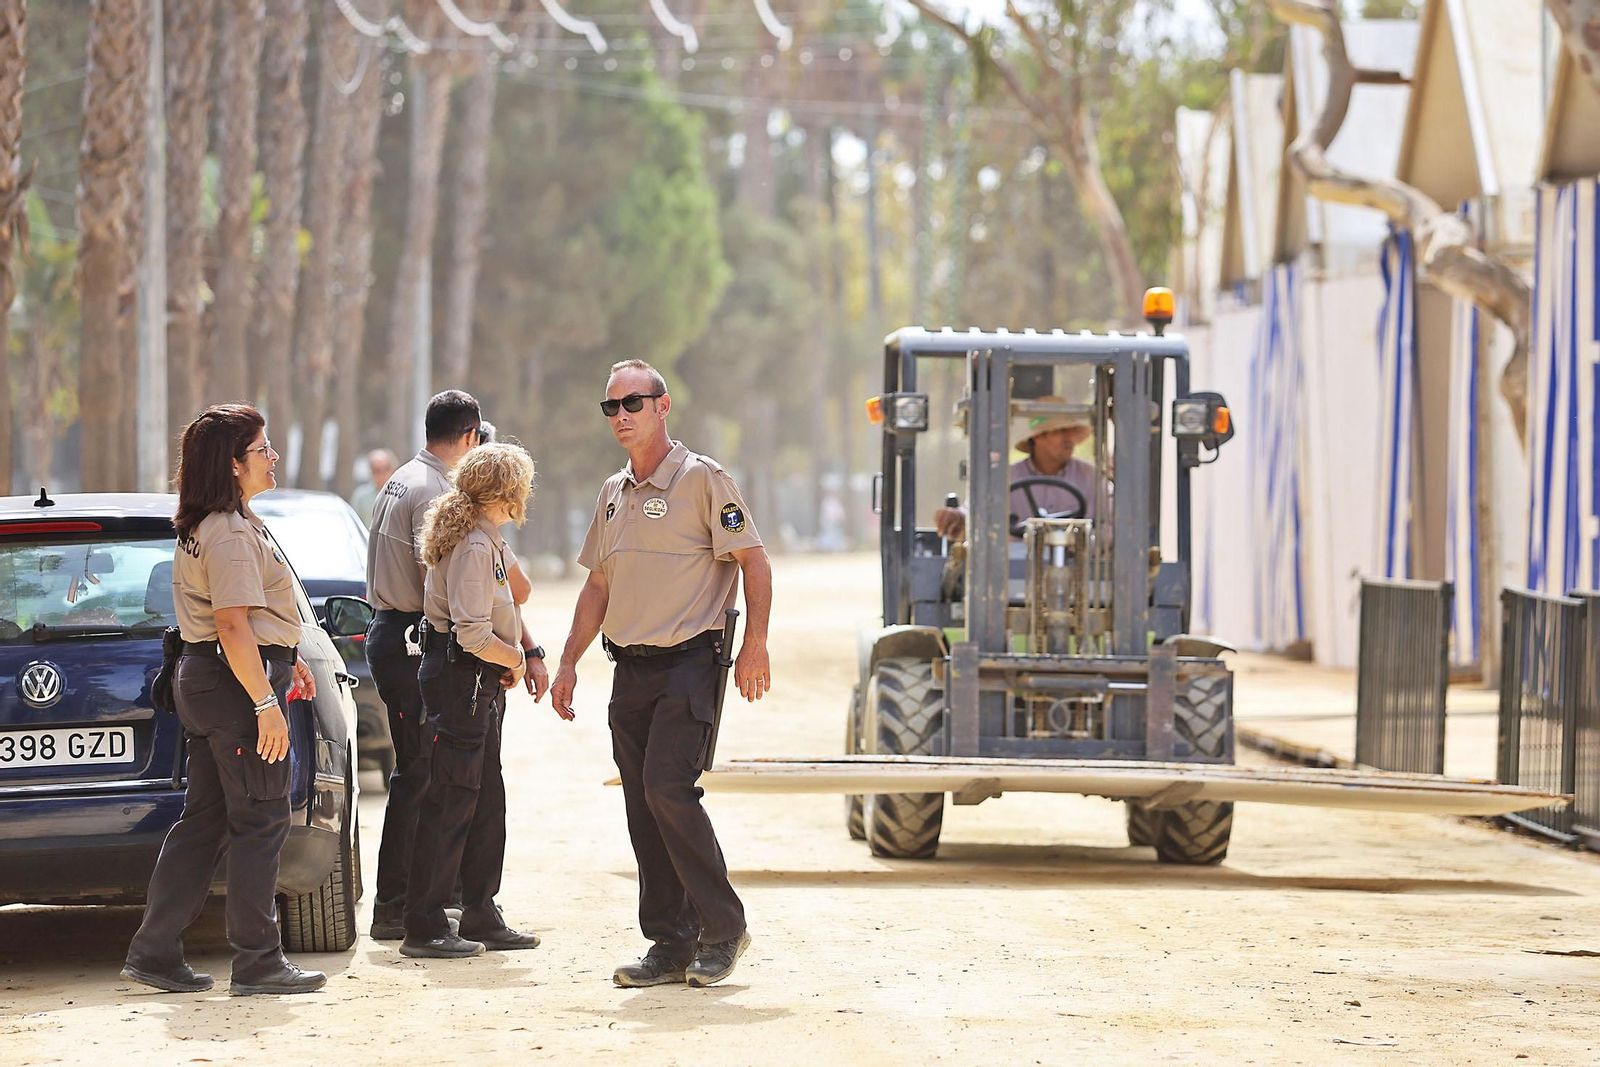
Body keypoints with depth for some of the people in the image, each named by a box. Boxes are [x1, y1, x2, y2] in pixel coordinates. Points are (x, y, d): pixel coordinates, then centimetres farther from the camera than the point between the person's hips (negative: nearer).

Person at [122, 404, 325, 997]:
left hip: (202, 679, 10)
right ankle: (258, 964, -1)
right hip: (237, 680, -10)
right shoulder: (231, 535, -17)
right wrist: (266, 702, -23)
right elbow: (233, 626, -23)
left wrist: (284, 659, 31)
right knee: (261, 822, -4)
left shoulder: (206, 528, 17)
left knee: (205, 821, 12)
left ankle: (154, 952, 12)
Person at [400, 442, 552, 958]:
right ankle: (425, 929, -4)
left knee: (487, 800, 14)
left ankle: (482, 918, 21)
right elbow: (473, 634, -24)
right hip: (459, 678, -11)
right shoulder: (474, 547, -18)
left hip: (482, 683, 11)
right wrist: (515, 659, -7)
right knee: (451, 800, -7)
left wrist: (532, 655, 11)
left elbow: (508, 604, 26)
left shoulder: (489, 542, 14)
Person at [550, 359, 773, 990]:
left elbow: (753, 562, -7)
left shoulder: (702, 480, -6)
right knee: (644, 810, 5)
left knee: (668, 788, -18)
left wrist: (755, 645, -15)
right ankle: (672, 945, 9)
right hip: (630, 670, 7)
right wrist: (569, 662, 17)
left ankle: (724, 929, -8)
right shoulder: (613, 493, 16)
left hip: (687, 663, -7)